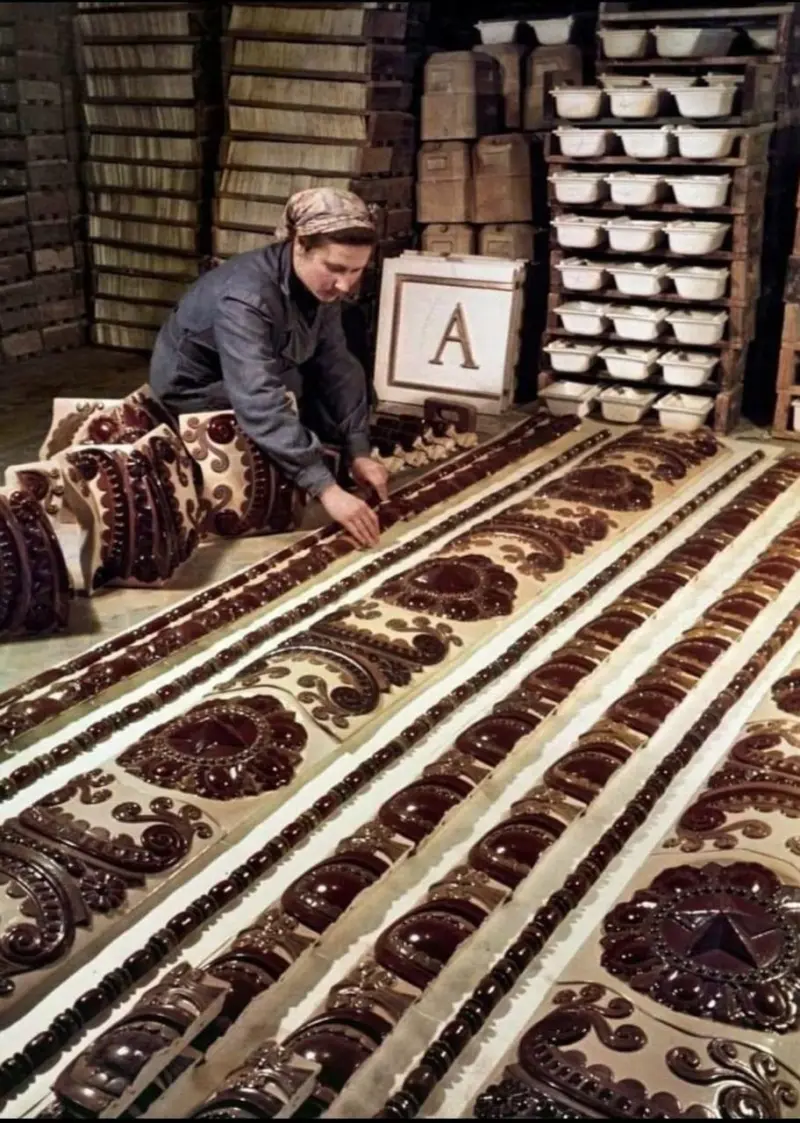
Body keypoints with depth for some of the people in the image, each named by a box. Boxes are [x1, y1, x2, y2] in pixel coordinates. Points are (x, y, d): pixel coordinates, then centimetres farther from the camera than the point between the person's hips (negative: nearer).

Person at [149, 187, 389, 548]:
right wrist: (327, 490, -54)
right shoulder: (245, 298, -38)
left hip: (264, 373, 7)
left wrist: (358, 452, -24)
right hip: (197, 390, -7)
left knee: (349, 376, -2)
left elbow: (335, 364, -14)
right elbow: (260, 404, -48)